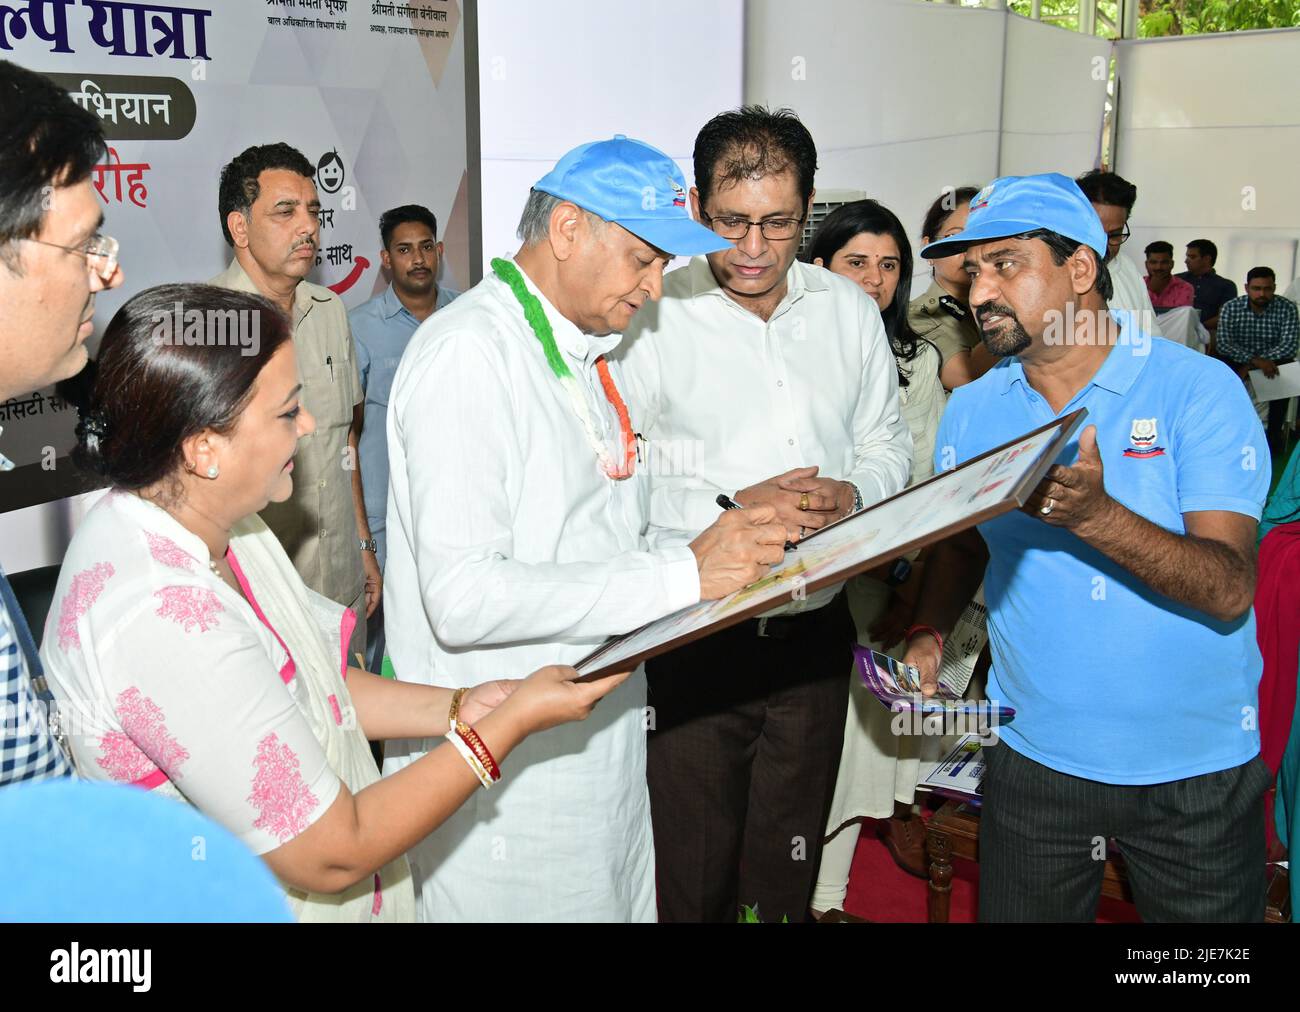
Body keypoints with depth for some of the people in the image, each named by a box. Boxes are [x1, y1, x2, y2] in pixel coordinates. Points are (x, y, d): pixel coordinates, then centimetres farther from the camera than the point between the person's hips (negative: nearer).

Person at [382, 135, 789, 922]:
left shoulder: (595, 355, 14)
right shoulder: (468, 352, -18)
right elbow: (463, 597, -27)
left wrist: (726, 548, -3)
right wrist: (683, 572, -25)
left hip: (604, 745, 9)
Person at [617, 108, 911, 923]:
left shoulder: (850, 309, 7)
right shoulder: (652, 314, -8)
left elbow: (889, 444, 13)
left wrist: (853, 491, -8)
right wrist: (730, 506, -21)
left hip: (815, 631, 4)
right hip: (693, 635, -4)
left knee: (789, 872, 19)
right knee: (692, 878, 8)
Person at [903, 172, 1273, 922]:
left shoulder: (1198, 389, -13)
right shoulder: (972, 412, 1)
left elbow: (1230, 592, -21)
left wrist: (1095, 515, -36)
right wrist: (929, 634, -8)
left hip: (1198, 768, -3)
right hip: (1036, 756, 3)